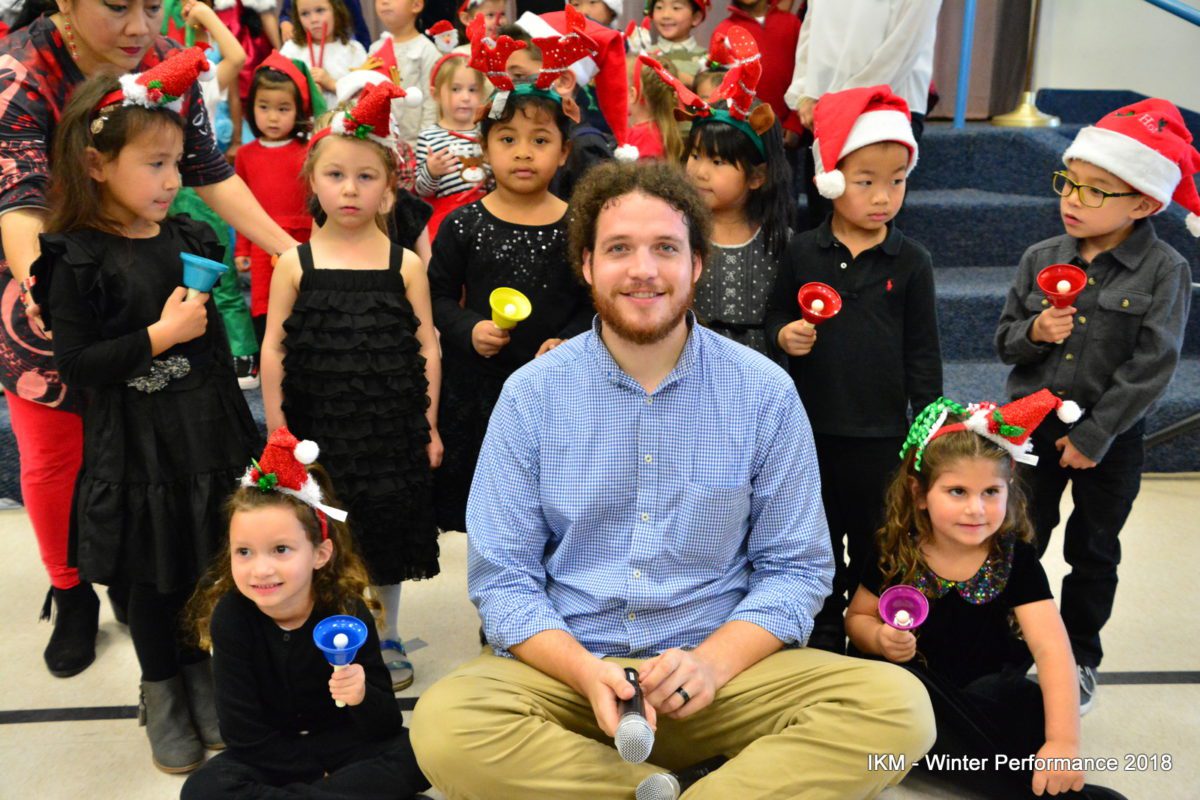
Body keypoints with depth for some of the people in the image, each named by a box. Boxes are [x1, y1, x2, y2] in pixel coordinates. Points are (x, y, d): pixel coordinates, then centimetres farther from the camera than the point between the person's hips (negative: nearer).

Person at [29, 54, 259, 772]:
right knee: (156, 583, 11)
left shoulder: (190, 240, 4)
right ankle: (163, 697, 32)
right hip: (139, 456, -4)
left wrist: (243, 431, 15)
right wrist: (160, 335, -20)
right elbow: (76, 364, -17)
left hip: (211, 441, 5)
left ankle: (205, 683, 35)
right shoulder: (80, 260, -12)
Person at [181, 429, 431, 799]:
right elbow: (243, 734, -14)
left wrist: (363, 698, -37)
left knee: (415, 754, -23)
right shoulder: (230, 616, -16)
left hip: (341, 745, 0)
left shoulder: (349, 613, -18)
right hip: (272, 755, 0)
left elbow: (386, 729, -15)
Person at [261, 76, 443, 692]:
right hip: (318, 426, 0)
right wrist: (277, 427, -2)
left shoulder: (405, 264, -3)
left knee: (386, 531, 12)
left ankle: (385, 637, 32)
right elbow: (273, 351, 0)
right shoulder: (296, 263, -3)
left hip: (391, 427, 0)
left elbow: (427, 349, 1)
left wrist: (429, 426, 1)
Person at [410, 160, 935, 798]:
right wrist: (587, 672, -19)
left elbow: (794, 567, 2)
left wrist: (715, 660, -16)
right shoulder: (530, 394, 0)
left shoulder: (765, 393, 0)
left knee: (897, 705, -24)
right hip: (566, 669, 0)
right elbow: (503, 577, -2)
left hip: (725, 672, 1)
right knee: (444, 724, -30)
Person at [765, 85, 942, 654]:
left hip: (882, 433, -1)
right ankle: (823, 642, 33)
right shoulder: (803, 253, -3)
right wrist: (785, 335, -15)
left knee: (876, 545, 12)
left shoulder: (910, 262, -4)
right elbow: (775, 315, 8)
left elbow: (923, 351, 0)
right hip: (812, 429, 2)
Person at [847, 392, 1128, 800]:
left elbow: (1051, 649, -21)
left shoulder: (1015, 558, -11)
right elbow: (857, 618, 5)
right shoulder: (894, 552, -9)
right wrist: (879, 639, -20)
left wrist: (1063, 742, -32)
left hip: (990, 695, -1)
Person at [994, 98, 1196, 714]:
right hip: (1033, 426, 2)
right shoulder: (1041, 259, -2)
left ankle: (1079, 657, 34)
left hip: (1111, 438, -2)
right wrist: (1033, 332, -19)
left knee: (1093, 553, 15)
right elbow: (1005, 340, 4)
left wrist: (1095, 435, -18)